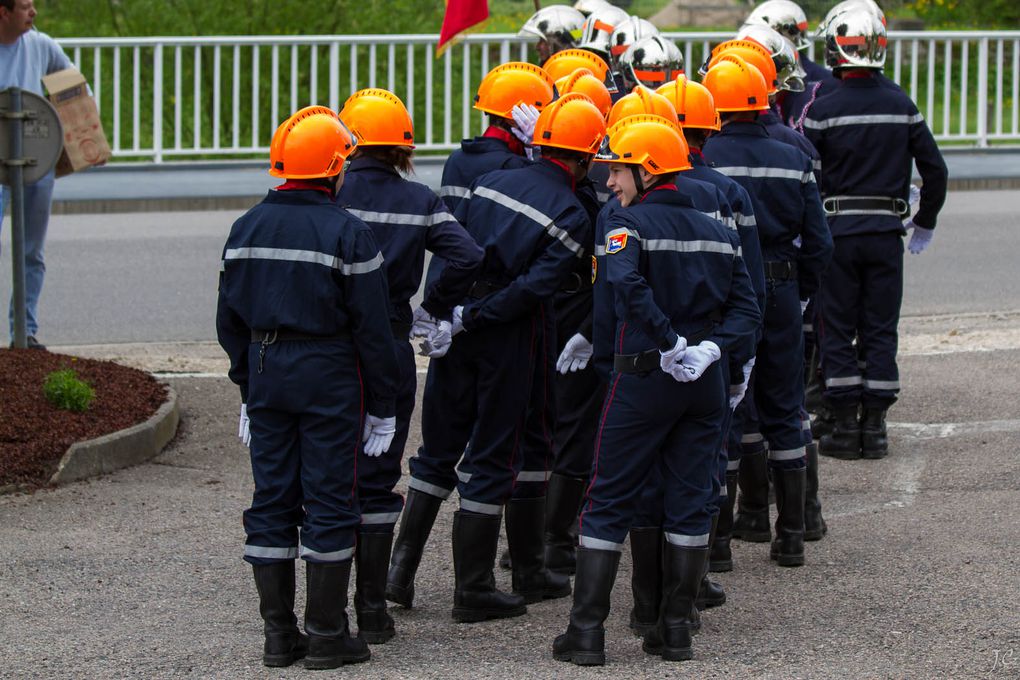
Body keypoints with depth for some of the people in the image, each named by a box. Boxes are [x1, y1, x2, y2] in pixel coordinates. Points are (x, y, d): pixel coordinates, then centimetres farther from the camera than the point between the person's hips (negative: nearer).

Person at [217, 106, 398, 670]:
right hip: (328, 375, -5)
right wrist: (382, 407, -2)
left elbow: (230, 320, 11)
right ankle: (326, 634, 3)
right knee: (329, 502, 1)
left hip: (266, 370, 5)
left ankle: (278, 633, 12)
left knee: (272, 499, 10)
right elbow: (372, 328, -10)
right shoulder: (347, 234, -11)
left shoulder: (246, 229, 5)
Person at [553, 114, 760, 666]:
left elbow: (626, 285, -27)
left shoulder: (624, 223, -8)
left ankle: (587, 631, 1)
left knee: (608, 502, 2)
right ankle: (676, 629, 11)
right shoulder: (716, 231, 11)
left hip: (643, 377, -5)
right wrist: (709, 347, -7)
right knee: (690, 501, 9)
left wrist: (669, 341, -21)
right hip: (704, 386, 5)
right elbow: (746, 309, 4)